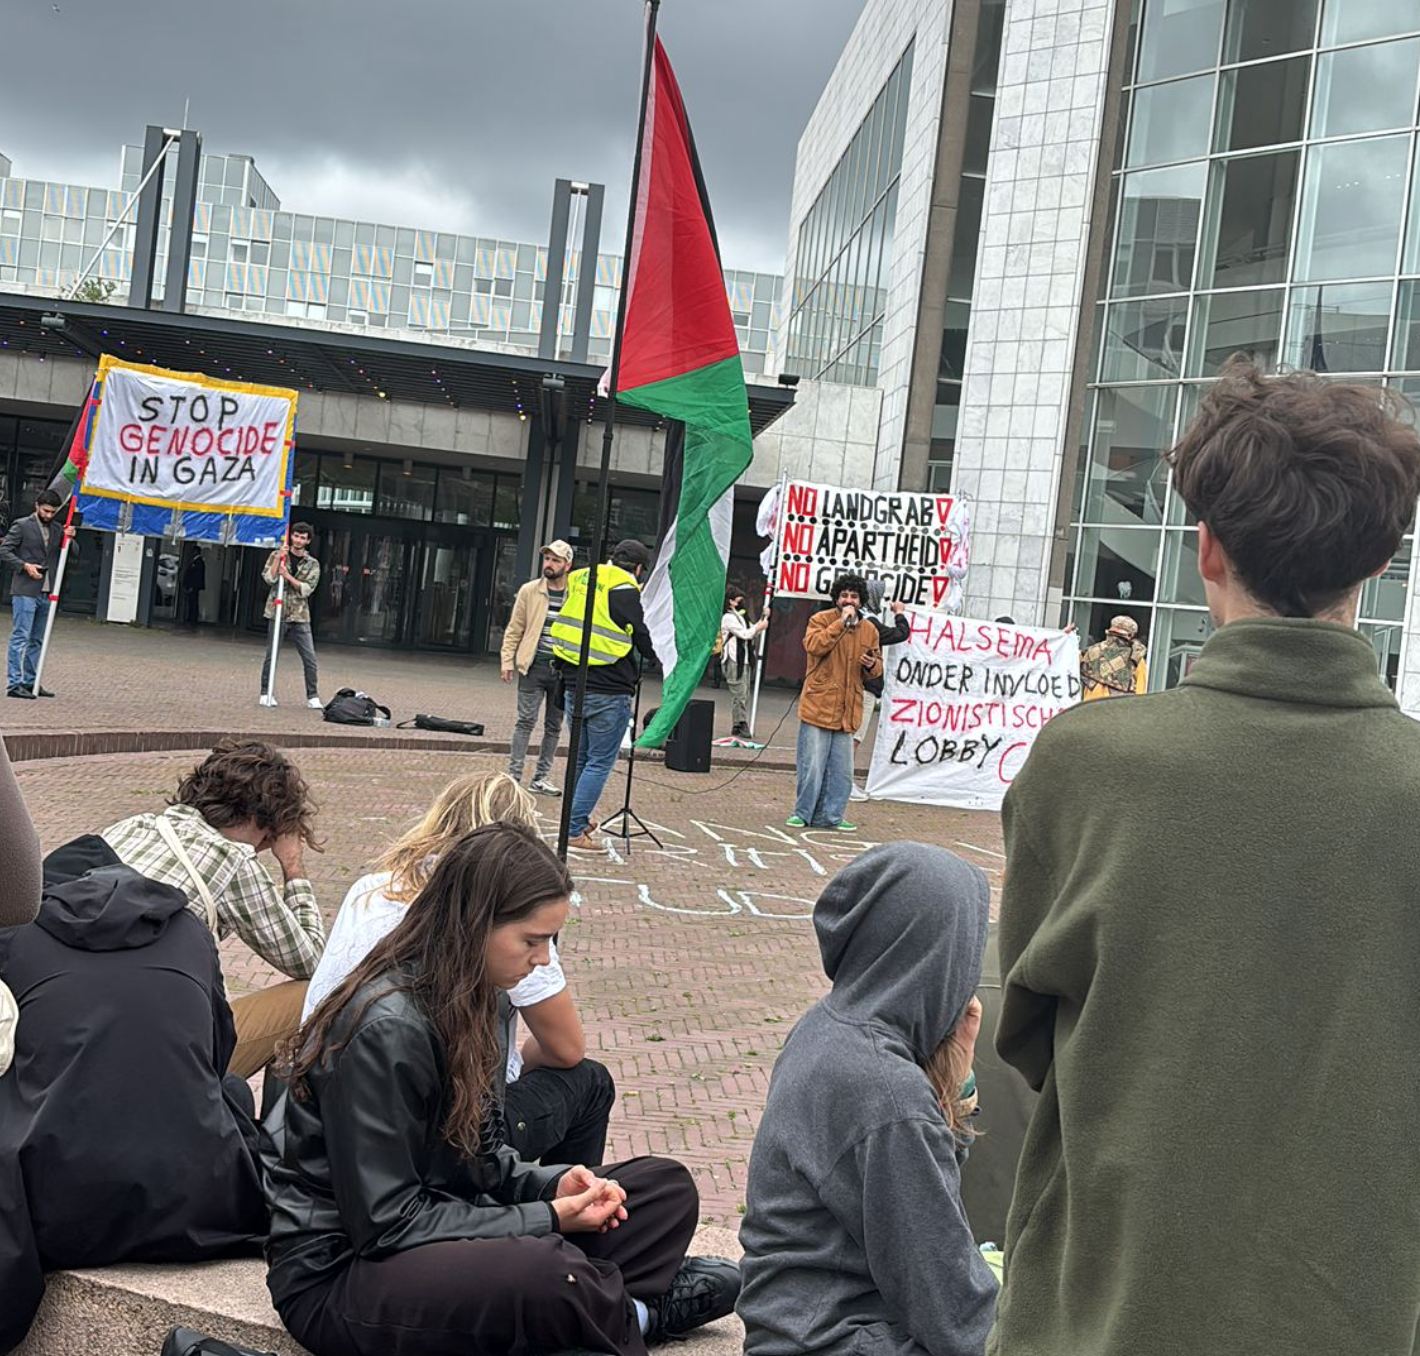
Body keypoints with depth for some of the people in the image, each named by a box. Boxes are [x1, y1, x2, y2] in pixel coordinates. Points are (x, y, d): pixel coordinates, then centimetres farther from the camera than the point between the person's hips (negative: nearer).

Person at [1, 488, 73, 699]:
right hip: (25, 591, -6)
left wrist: (69, 539, -3)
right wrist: (25, 566, -15)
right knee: (20, 637, -8)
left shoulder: (57, 530, 14)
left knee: (36, 640, 11)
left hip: (46, 593, 6)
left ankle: (30, 682, 17)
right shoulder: (22, 526, -1)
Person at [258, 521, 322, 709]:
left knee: (310, 658, -3)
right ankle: (266, 694, 12)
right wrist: (279, 558, -14)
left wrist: (288, 576, -15)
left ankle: (313, 697, 3)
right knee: (271, 656, 2)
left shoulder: (312, 564, 6)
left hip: (300, 616, 1)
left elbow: (307, 589, -5)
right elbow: (269, 578, -8)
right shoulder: (276, 555, 5)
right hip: (277, 613, -1)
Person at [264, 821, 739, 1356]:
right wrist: (546, 1218, -20)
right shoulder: (384, 1030, -23)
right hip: (340, 1272, -9)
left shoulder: (470, 1002, 5)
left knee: (666, 1188, 2)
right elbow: (387, 1224, -22)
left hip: (440, 1228, 9)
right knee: (543, 1271, -37)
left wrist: (550, 1185, -9)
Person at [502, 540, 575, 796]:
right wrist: (508, 661, -2)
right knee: (526, 720, -4)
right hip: (534, 667, -2)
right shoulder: (529, 591, 2)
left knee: (554, 726, 8)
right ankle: (513, 774, 3)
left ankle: (542, 777, 18)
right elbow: (514, 630, 5)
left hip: (564, 670, 2)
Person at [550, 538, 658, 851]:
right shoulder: (626, 592, -10)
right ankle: (574, 831, -2)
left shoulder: (580, 582, 11)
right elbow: (650, 646, -5)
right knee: (599, 763, 0)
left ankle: (579, 820, 29)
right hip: (609, 693, -7)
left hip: (574, 686, 7)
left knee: (581, 758, 20)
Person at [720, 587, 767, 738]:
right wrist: (760, 626, -5)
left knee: (744, 694, 8)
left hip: (744, 660, 9)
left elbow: (752, 632, 22)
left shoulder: (741, 616, 21)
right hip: (734, 661, -9)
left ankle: (742, 725, 11)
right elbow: (745, 634, -16)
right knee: (739, 694, -9)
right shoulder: (728, 618, -9)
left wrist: (763, 618, 9)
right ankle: (738, 725, -6)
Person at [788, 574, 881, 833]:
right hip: (818, 706, -4)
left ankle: (830, 816, 18)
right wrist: (841, 622, -19)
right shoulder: (821, 619, -1)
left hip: (847, 711, 4)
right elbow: (814, 645, -20)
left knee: (842, 770, 7)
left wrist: (872, 665, -4)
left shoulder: (869, 630, 12)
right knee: (812, 766, -1)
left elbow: (877, 669, 20)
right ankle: (803, 813, 13)